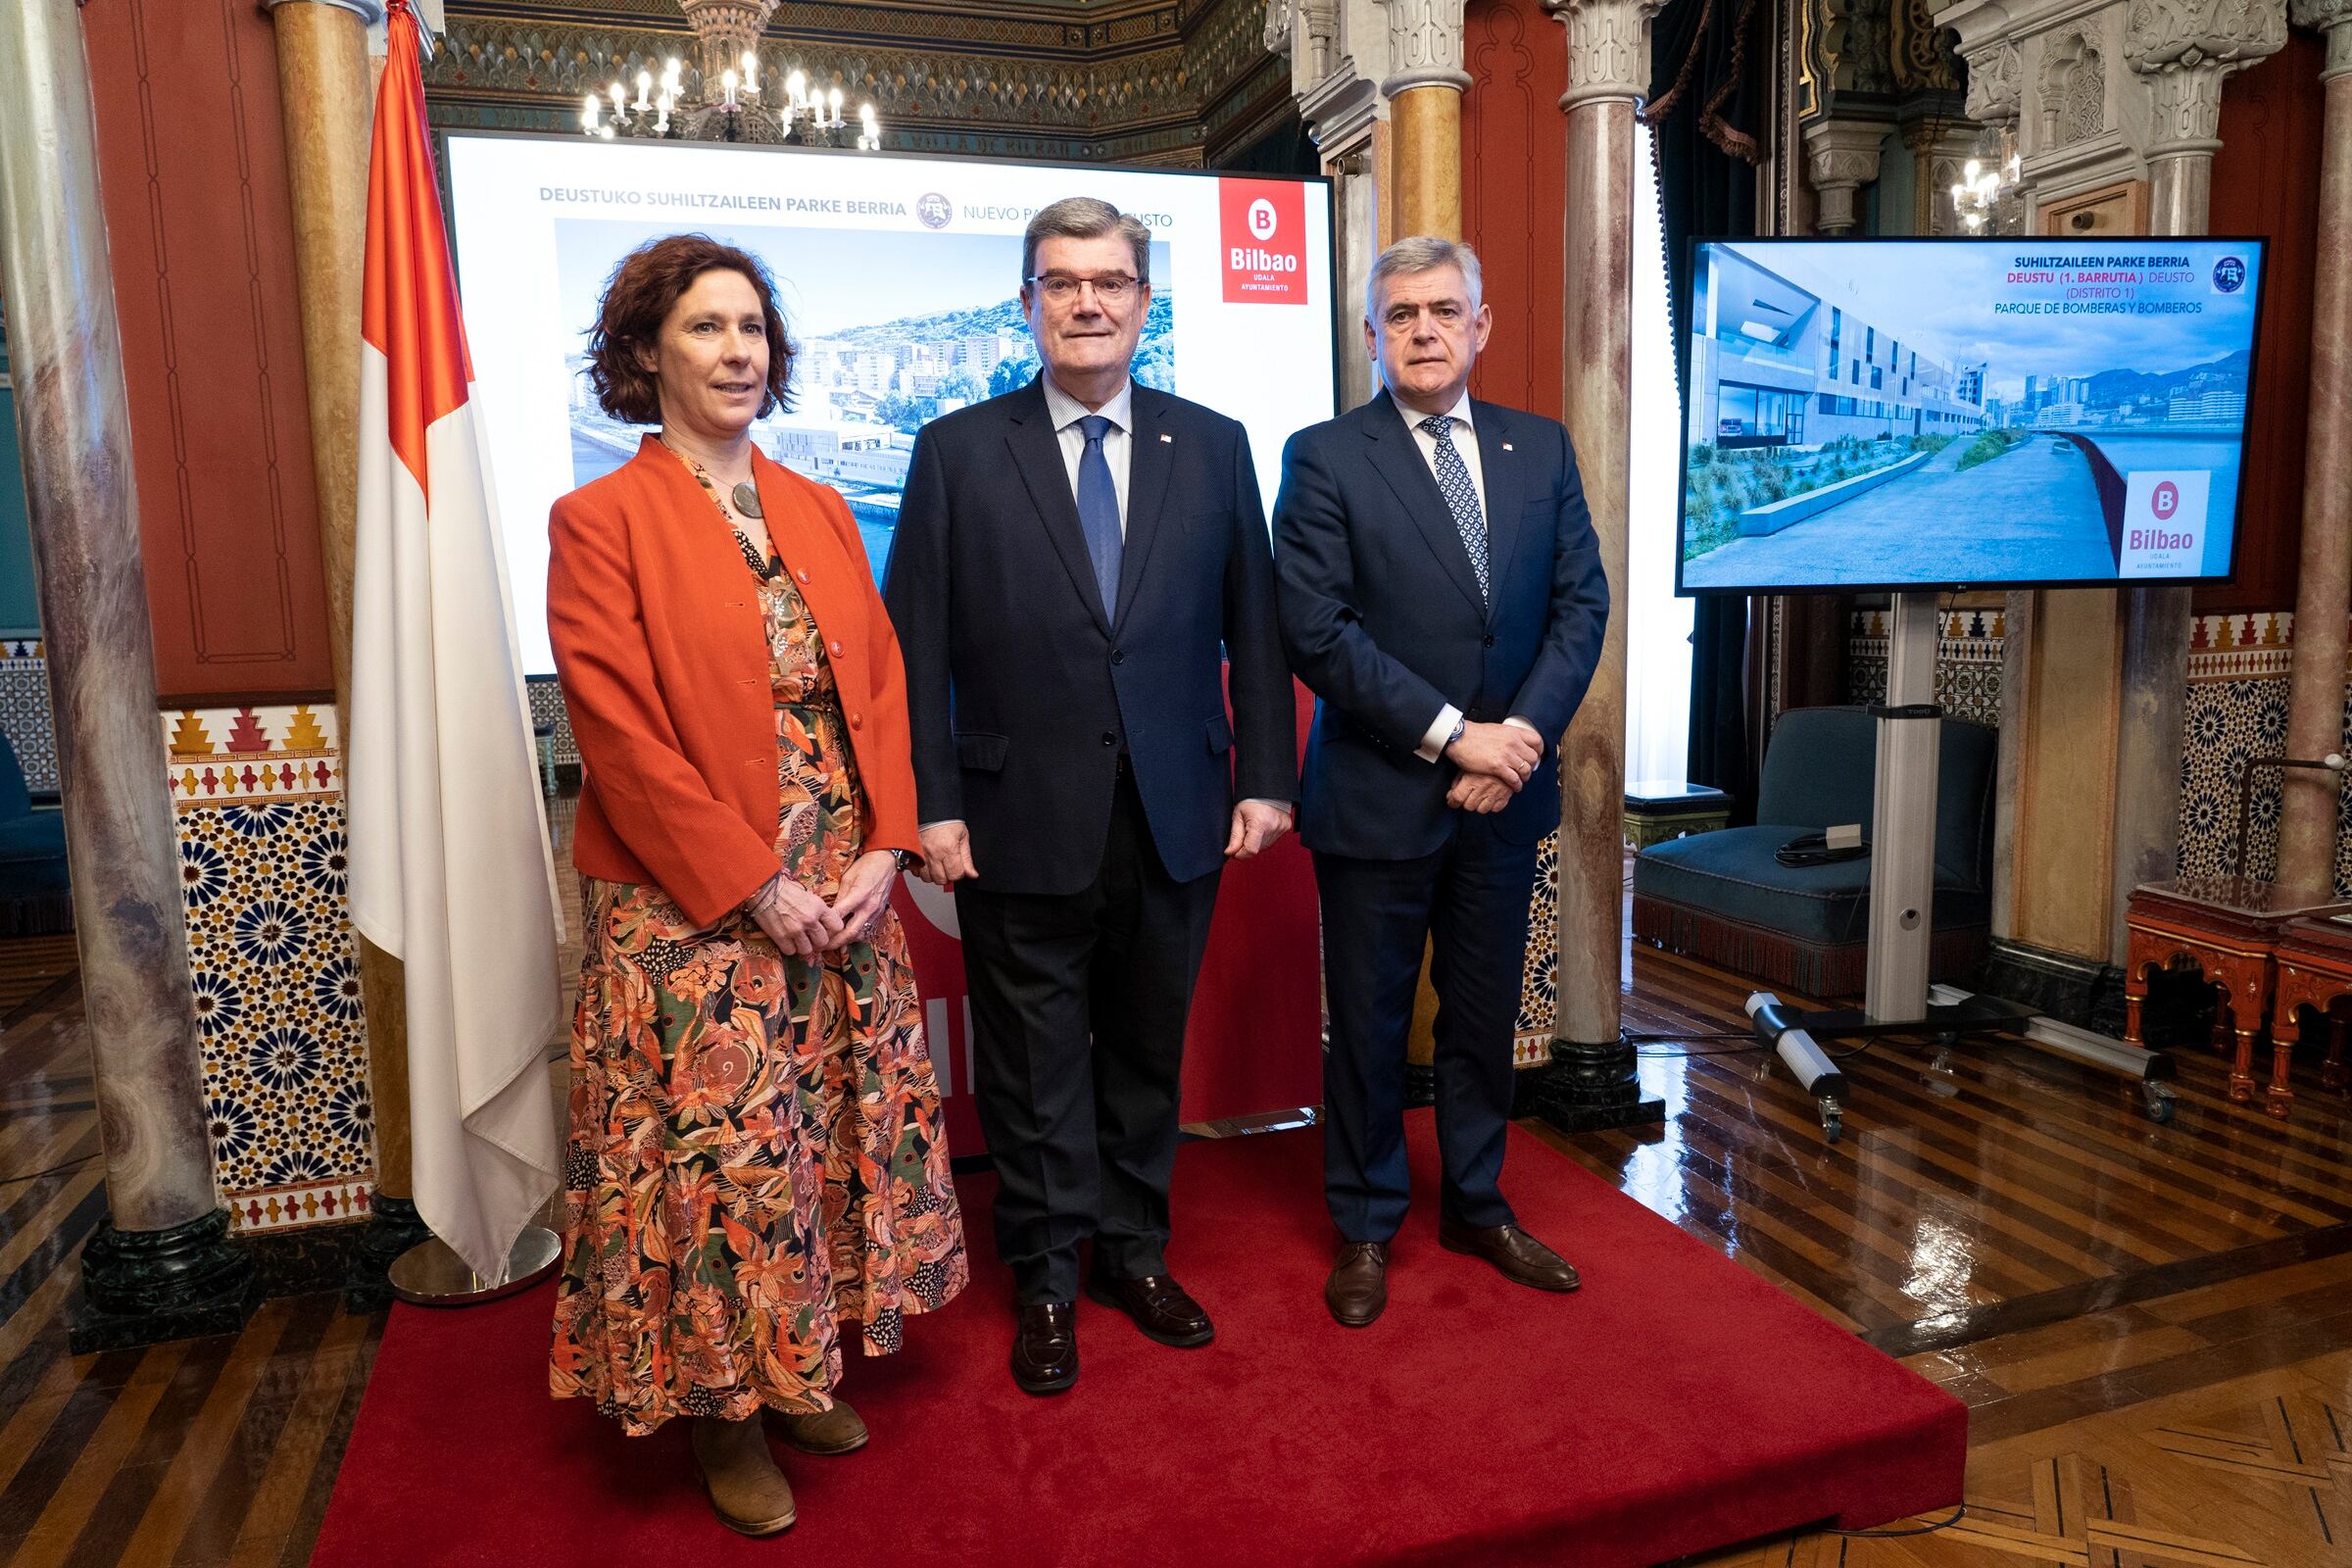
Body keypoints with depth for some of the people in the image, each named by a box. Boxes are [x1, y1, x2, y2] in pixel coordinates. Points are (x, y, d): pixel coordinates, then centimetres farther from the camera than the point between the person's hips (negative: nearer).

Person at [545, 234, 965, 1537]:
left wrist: (881, 850, -4)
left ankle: (798, 1370, 33)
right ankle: (720, 1409, 25)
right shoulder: (601, 521, -6)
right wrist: (754, 887, -15)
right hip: (692, 913, -5)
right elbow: (623, 736, -12)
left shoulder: (819, 512, 10)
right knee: (719, 1146, 4)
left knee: (831, 1126, 13)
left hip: (843, 895, 5)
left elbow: (880, 686, 8)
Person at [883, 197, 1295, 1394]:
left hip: (1175, 820, 2)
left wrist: (1266, 780, 1)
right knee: (1035, 1067, 10)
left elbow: (1254, 629, 6)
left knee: (1148, 1052, 16)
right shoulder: (958, 450, 0)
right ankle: (1046, 1282, 29)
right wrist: (931, 804, -7)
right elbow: (917, 647, -2)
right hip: (1020, 824, -2)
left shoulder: (1213, 446, 6)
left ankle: (1135, 1253, 35)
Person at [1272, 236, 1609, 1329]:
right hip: (1377, 796, -4)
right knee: (1367, 1024, 9)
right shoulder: (1324, 458, -6)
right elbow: (1316, 629, -15)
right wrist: (1451, 735, -17)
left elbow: (1581, 604, 4)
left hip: (1505, 789, 4)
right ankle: (1365, 1229, 27)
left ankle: (1477, 1206, 36)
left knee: (1486, 1015, 17)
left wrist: (1526, 730, -11)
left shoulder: (1540, 448, 8)